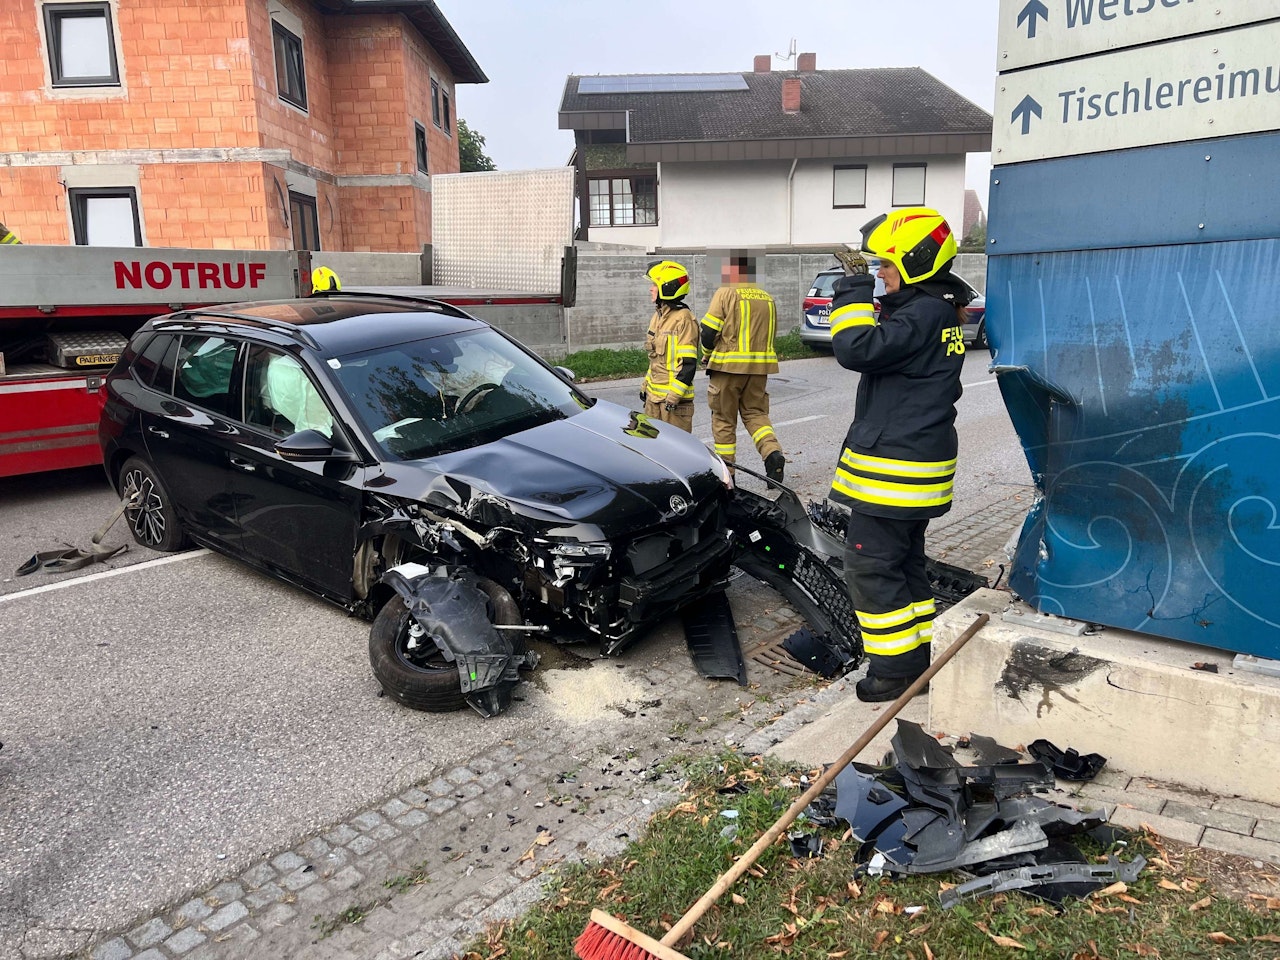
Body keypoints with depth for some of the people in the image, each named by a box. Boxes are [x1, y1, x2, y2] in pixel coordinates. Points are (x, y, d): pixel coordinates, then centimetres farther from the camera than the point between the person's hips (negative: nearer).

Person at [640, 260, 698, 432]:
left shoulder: (684, 319, -14)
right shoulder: (658, 316, 15)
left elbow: (688, 363, -18)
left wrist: (674, 395, -21)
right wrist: (646, 386, 22)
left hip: (674, 399, -9)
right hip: (654, 396, 9)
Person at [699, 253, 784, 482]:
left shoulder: (725, 294, -7)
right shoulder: (767, 298, 10)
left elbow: (708, 333, -9)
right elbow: (770, 336, 14)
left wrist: (709, 355, 9)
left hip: (729, 366, -5)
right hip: (760, 367, 5)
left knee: (724, 418, 7)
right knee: (755, 412, 15)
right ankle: (773, 452, -7)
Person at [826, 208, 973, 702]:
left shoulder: (923, 314, -19)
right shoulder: (942, 310, 14)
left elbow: (859, 349, -26)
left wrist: (853, 297, -14)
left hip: (894, 465, -11)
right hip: (918, 457, 11)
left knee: (870, 563, -3)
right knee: (905, 560, 18)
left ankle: (897, 667, 6)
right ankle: (919, 654, 29)